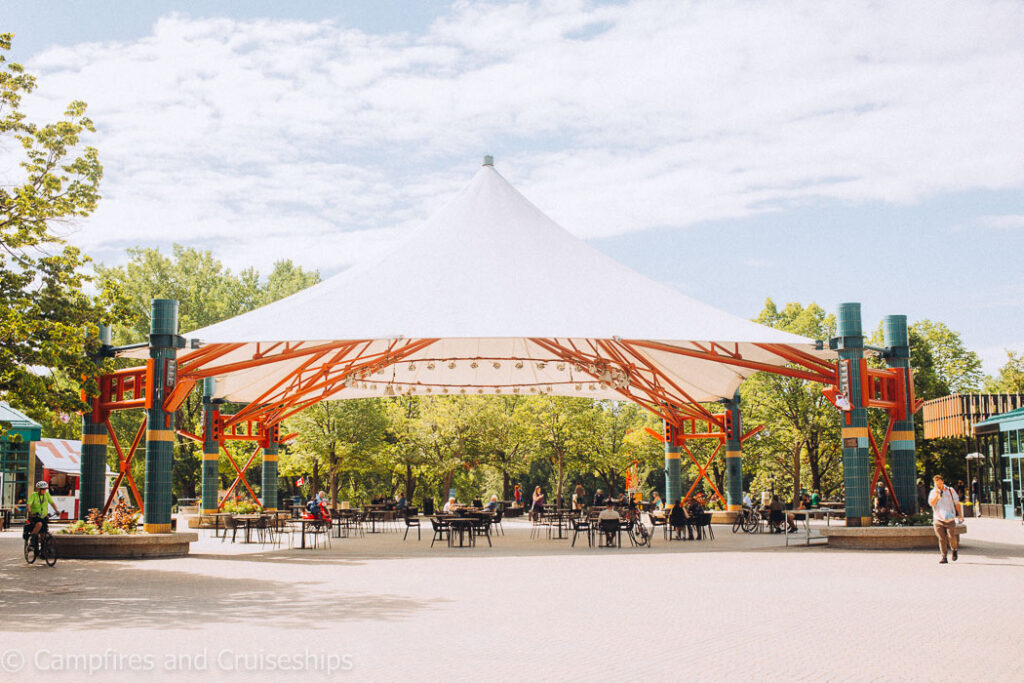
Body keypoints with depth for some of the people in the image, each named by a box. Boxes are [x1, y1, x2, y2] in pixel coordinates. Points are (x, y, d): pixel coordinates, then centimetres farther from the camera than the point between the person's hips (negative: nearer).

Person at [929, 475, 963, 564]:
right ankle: (944, 557, 3)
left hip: (950, 519, -1)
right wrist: (937, 494, -16)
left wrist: (960, 515, 7)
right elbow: (931, 503, -7)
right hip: (938, 519, 1)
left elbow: (957, 503, 11)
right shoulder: (933, 492, 8)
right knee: (941, 538, -3)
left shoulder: (950, 490, 7)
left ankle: (954, 550, 21)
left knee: (951, 537, -9)